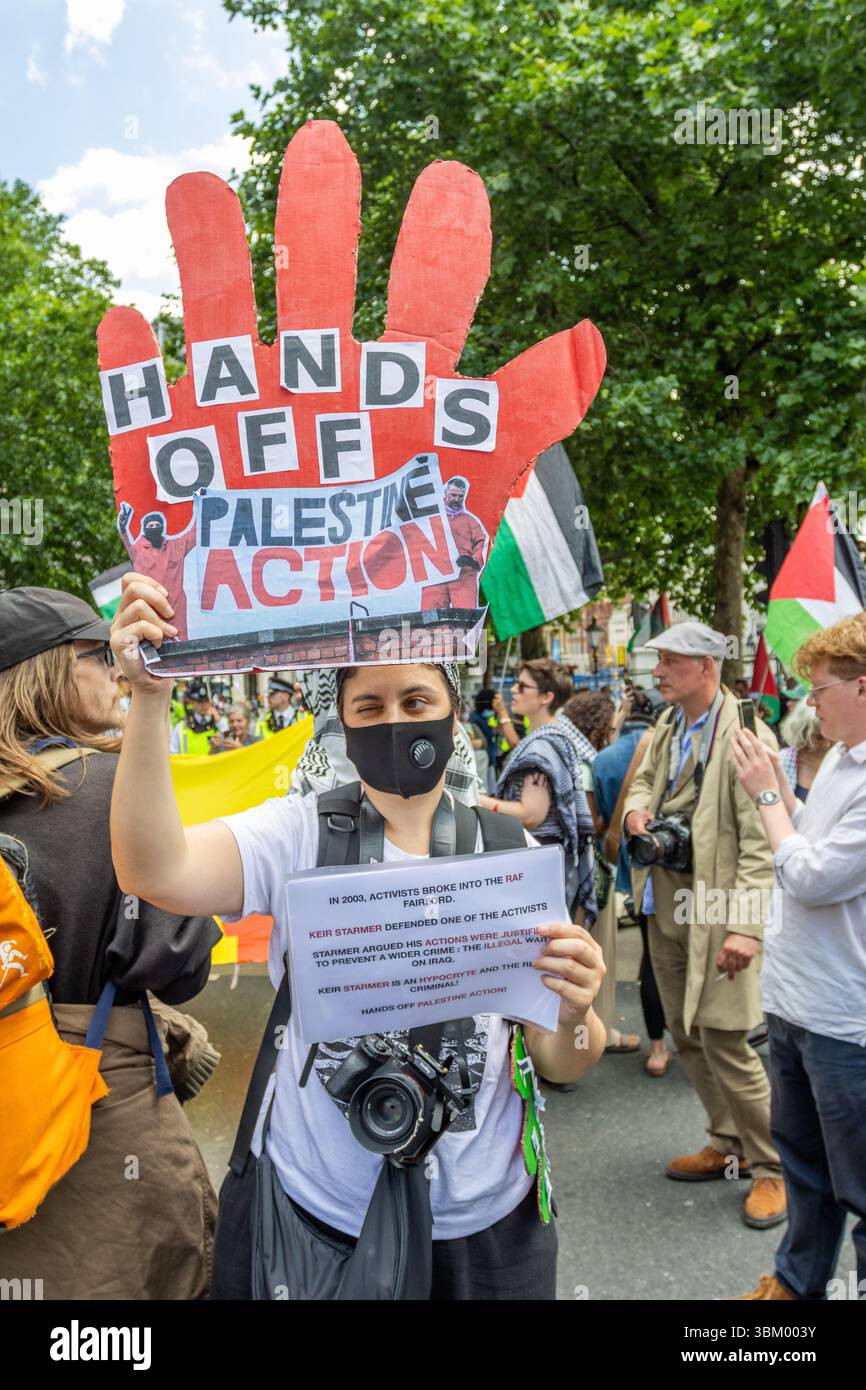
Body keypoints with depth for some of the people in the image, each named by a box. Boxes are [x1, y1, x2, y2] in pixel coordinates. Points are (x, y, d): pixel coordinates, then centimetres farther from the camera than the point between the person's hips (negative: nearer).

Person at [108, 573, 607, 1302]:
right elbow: (156, 871, -28)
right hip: (310, 1213, -1)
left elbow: (564, 1065, -4)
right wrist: (150, 696, -37)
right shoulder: (300, 832, -9)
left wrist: (575, 1012, -27)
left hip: (482, 1223, 2)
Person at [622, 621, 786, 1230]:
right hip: (666, 904, 8)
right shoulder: (667, 728, 8)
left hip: (715, 906, -8)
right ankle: (728, 1145, 36)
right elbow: (643, 781, 25)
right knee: (687, 1036, 17)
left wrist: (748, 926, -24)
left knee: (725, 1042, -3)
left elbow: (760, 843, -19)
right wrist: (636, 811, 2)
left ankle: (771, 1168, 18)